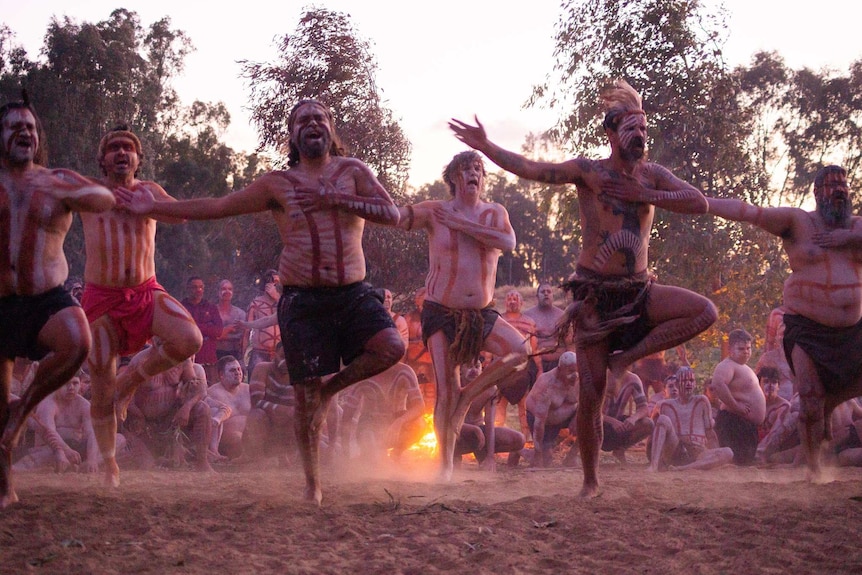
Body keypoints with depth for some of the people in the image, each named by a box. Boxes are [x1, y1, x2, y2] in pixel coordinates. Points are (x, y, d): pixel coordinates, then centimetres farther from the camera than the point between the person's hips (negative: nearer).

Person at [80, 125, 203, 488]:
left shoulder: (147, 191, 9)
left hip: (146, 292, 1)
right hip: (101, 298, -1)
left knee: (189, 340, -27)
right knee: (101, 387, 3)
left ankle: (130, 380, 0)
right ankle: (109, 464, 24)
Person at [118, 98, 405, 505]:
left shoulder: (353, 172, 8)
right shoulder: (277, 184, 7)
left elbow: (392, 214, -5)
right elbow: (216, 207, 10)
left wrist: (336, 199, -13)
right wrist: (154, 208, 10)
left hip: (353, 293, 1)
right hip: (302, 299, -1)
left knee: (391, 348, -25)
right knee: (306, 394, -3)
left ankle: (332, 386, 3)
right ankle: (312, 483, 12)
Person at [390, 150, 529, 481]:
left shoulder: (495, 213, 3)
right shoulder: (434, 212, -2)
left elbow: (507, 242, -17)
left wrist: (460, 224, -17)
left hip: (482, 314, 3)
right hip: (442, 313, -3)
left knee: (520, 350, -20)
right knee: (445, 391, -6)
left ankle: (468, 395, 0)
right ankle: (445, 464, 6)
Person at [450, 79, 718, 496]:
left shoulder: (652, 175, 7)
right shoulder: (588, 172, -3)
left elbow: (699, 203, -4)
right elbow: (531, 170, -10)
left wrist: (645, 195, -11)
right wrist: (485, 147, -21)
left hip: (638, 292, 3)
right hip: (595, 295, -3)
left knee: (705, 312, -19)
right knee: (591, 393, -4)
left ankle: (628, 356, -6)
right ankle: (590, 480, 11)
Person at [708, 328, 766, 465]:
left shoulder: (742, 366, 20)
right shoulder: (727, 365, -14)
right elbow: (718, 385, -33)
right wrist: (735, 406, -26)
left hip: (749, 425, 11)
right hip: (734, 423, -11)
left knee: (747, 462, 12)